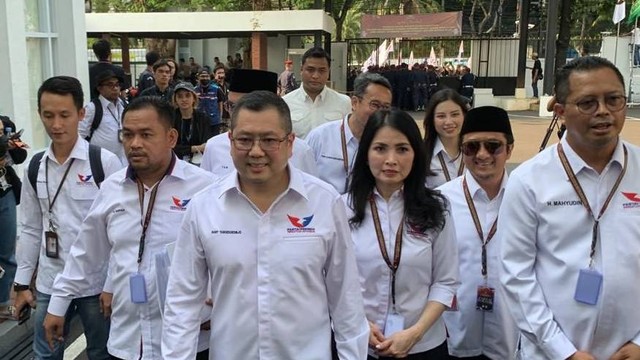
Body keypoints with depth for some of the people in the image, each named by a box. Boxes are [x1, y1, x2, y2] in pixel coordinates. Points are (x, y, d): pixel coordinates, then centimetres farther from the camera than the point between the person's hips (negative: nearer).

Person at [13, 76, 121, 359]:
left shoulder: (106, 162, -12)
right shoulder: (35, 168, 3)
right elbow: (31, 229, 9)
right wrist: (22, 283, 9)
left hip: (96, 282, -4)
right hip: (49, 283, 4)